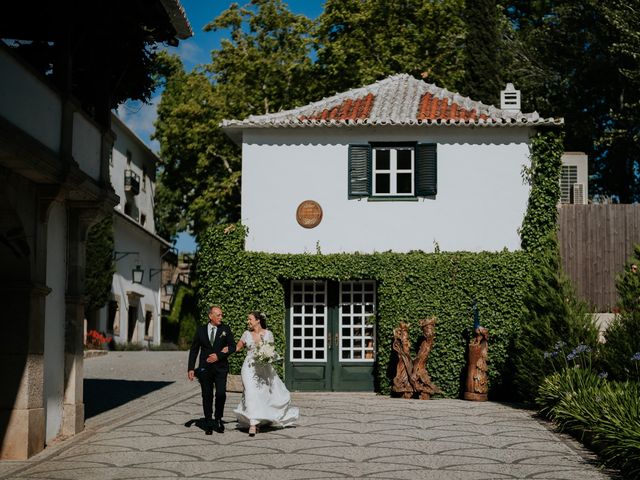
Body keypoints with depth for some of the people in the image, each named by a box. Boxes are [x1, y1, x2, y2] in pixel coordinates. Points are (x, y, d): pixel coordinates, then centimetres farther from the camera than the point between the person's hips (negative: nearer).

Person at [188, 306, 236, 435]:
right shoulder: (201, 330, 6)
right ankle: (208, 424, 14)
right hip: (205, 368, 1)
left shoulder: (225, 329, 5)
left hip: (220, 367, -1)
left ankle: (218, 419, 10)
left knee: (221, 394, -11)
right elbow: (194, 350, 8)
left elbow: (233, 346, 2)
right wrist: (191, 368, 1)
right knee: (207, 396, 4)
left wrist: (219, 355, -11)